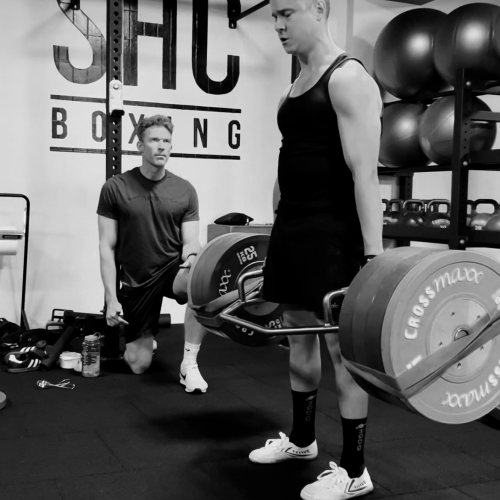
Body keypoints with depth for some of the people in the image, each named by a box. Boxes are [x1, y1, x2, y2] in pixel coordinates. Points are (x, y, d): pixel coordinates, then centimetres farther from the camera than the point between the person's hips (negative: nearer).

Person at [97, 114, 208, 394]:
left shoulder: (185, 191, -2)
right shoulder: (116, 188, -7)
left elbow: (191, 241, -4)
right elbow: (107, 247, -6)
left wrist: (191, 259, -29)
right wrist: (111, 297, -12)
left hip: (172, 269, 0)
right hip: (136, 281, 0)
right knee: (138, 365, -1)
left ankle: (189, 364, -21)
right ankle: (146, 340, 38)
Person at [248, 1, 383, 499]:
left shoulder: (348, 77, -11)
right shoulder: (295, 86, 16)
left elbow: (364, 172, -19)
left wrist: (374, 254, -22)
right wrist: (281, 229, 20)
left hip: (333, 232, -9)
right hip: (292, 227, 9)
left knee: (340, 345, -1)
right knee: (298, 336, 17)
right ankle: (301, 438, 34)